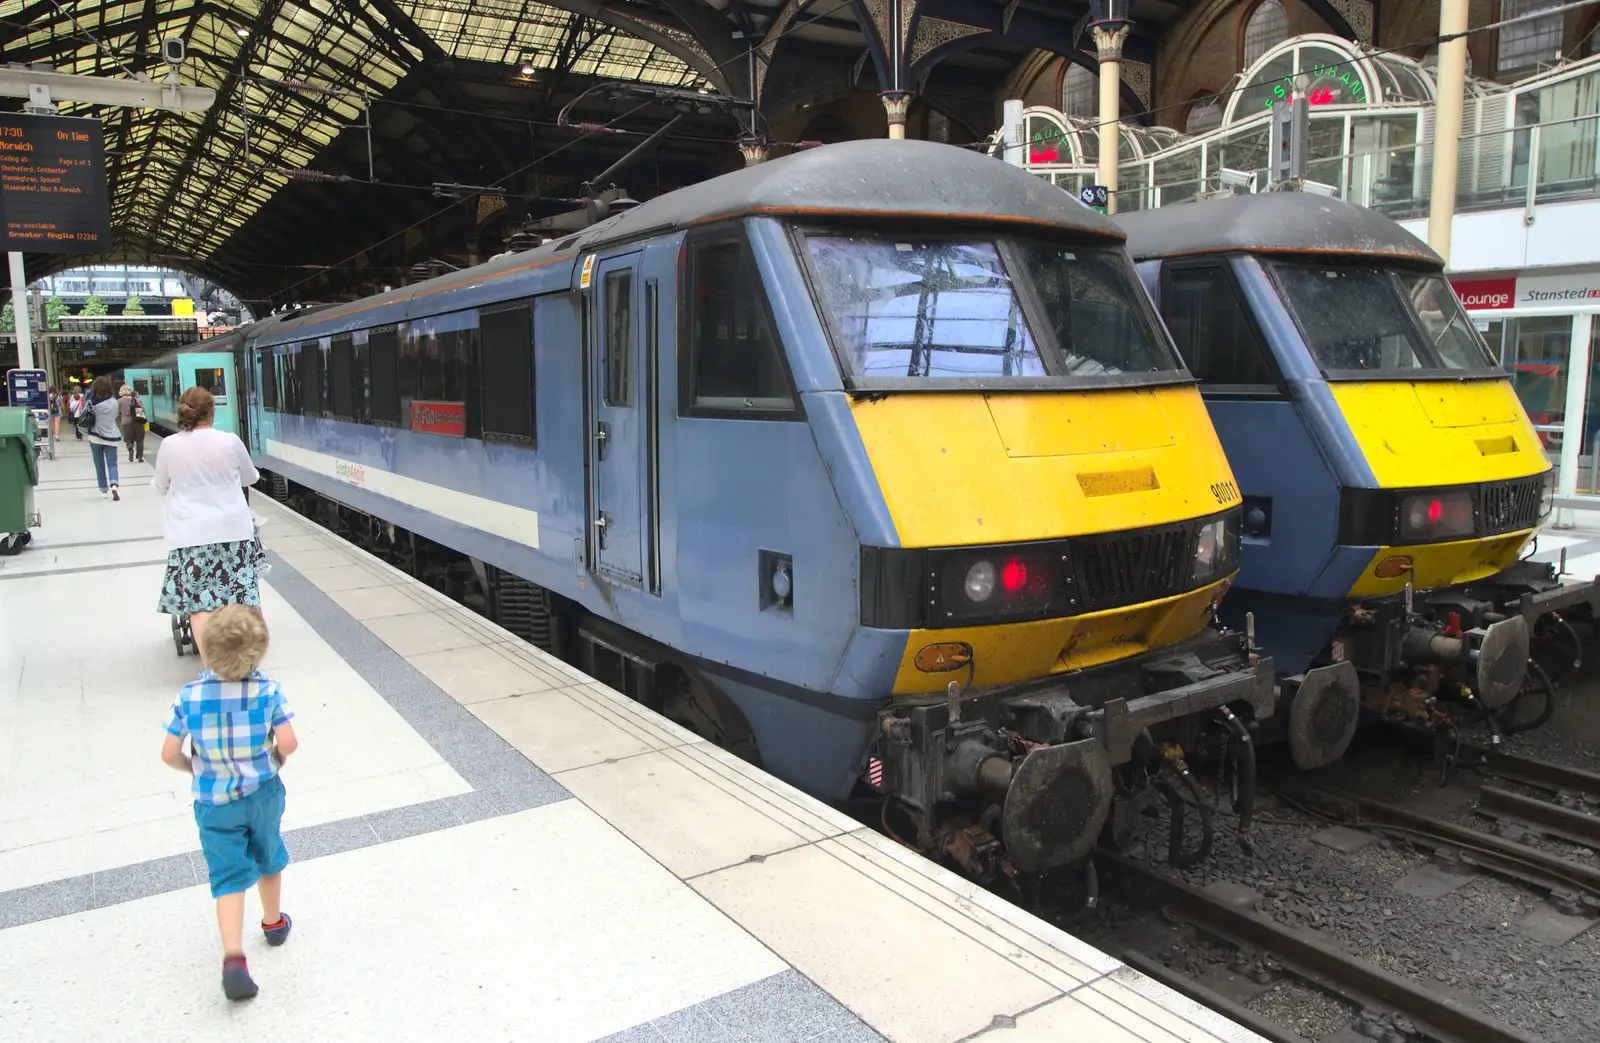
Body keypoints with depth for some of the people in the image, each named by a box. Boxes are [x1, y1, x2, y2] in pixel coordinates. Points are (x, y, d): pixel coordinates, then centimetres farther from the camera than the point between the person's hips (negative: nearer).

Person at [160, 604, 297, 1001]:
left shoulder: (189, 696, -14)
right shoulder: (268, 692, -17)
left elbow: (170, 753, -11)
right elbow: (288, 743, -19)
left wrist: (194, 769, 10)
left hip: (214, 802, 0)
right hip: (263, 793, 1)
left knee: (229, 876, 3)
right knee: (269, 859, 23)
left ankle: (233, 956, -12)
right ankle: (273, 923, 44)